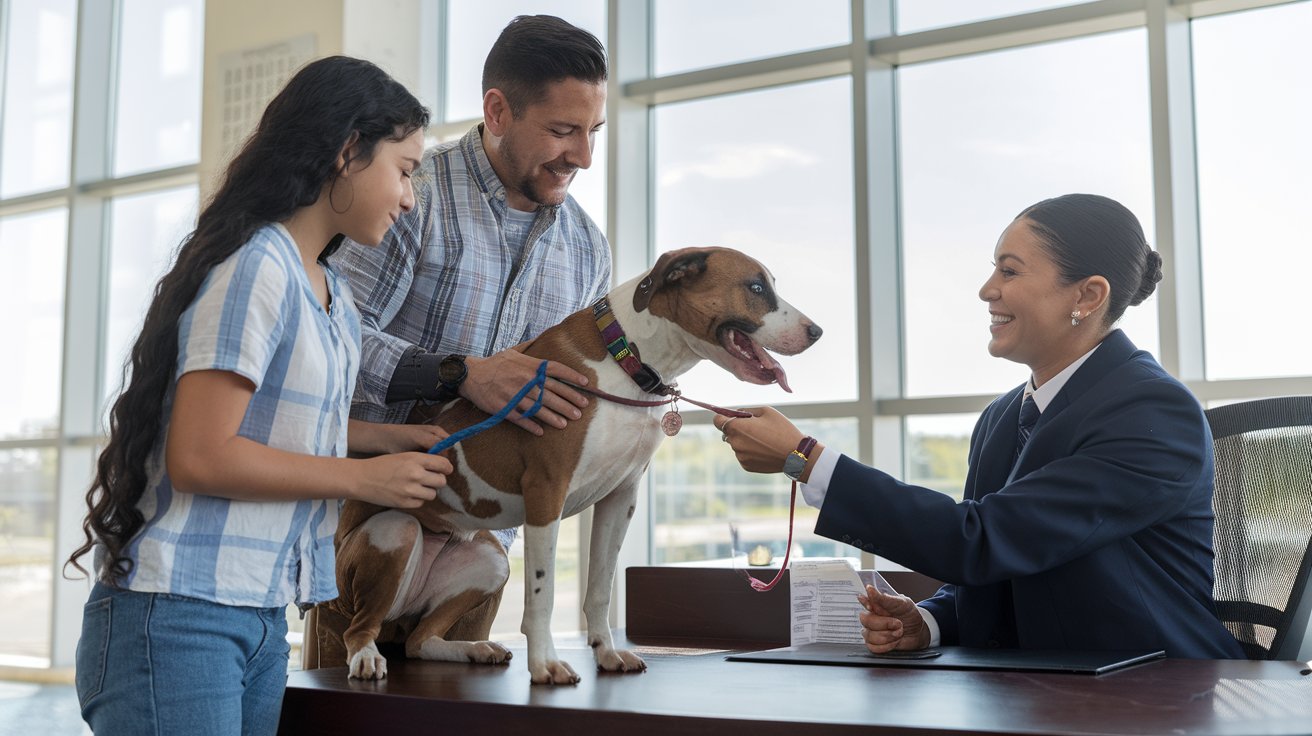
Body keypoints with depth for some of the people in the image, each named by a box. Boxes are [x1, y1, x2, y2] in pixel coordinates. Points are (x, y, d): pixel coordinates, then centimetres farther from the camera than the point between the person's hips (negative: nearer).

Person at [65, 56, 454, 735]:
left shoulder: (333, 296, 13)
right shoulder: (256, 268, -15)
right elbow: (200, 458, -20)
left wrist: (386, 437, 7)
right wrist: (364, 479, -12)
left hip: (262, 619, 9)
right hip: (179, 616, -9)